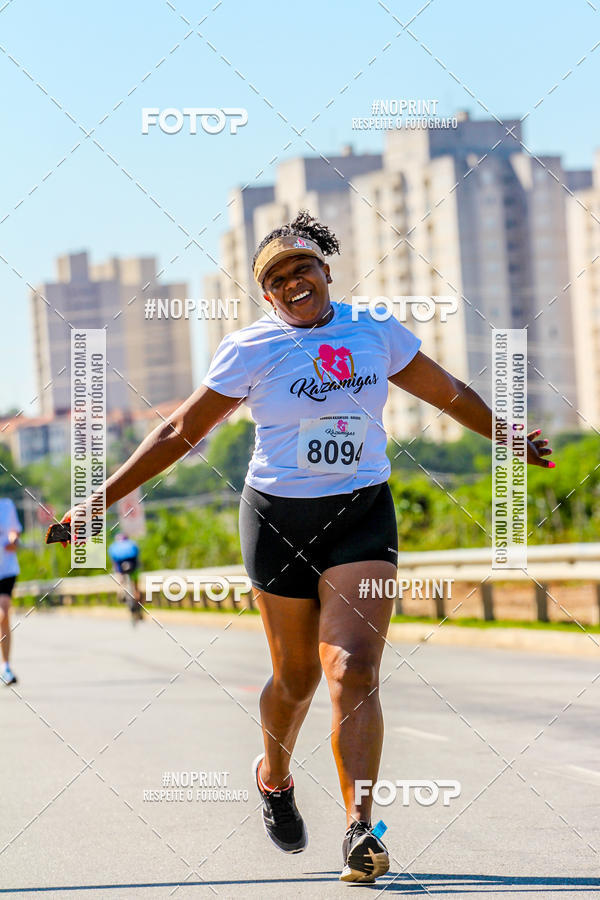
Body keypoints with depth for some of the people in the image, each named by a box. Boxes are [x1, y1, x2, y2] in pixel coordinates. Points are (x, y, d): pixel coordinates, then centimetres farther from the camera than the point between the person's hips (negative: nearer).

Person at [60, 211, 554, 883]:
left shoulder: (376, 333, 6)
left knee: (353, 669, -15)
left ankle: (360, 831, -20)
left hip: (363, 515, 1)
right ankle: (274, 774, 39)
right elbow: (180, 432, 2)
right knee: (296, 676, 7)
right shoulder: (252, 349, -2)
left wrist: (508, 438, 30)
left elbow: (450, 393, 21)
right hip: (279, 517, -1)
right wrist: (102, 499, -2)